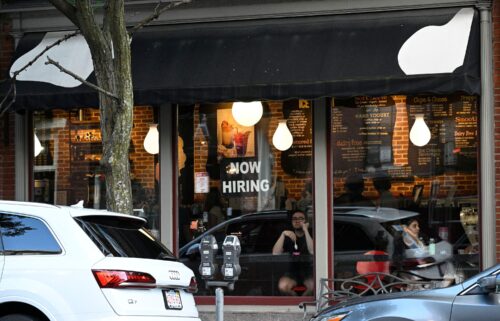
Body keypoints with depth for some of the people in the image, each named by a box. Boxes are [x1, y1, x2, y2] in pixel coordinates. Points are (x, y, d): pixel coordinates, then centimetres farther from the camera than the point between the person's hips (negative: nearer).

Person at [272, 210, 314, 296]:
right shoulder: (288, 237, 10)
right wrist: (283, 234, -13)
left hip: (308, 270, -1)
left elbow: (312, 251, -19)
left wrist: (305, 231, -18)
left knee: (314, 286, -35)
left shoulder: (310, 235, 4)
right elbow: (275, 253, -6)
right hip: (292, 271, 1)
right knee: (282, 286, -32)